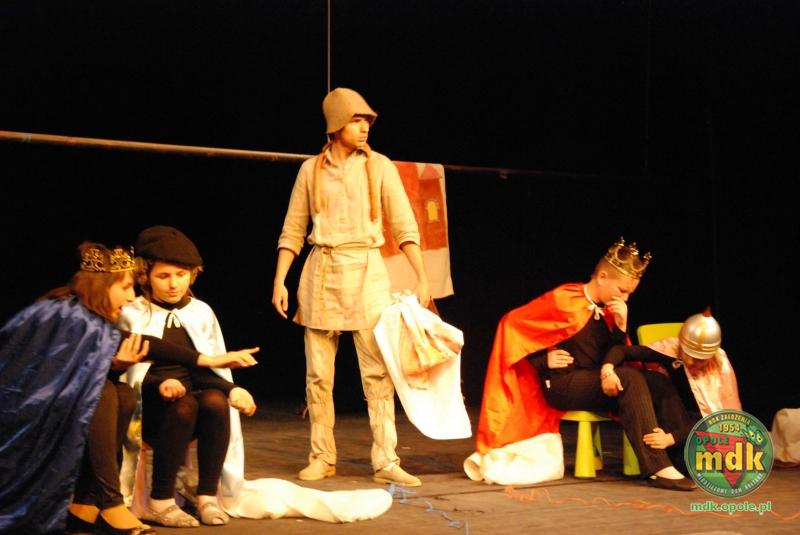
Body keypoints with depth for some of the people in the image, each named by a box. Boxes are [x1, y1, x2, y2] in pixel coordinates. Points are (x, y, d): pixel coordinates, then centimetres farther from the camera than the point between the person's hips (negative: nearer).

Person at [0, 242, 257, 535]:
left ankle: (83, 503, -10)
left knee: (122, 397, -10)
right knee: (101, 393, -25)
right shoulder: (67, 314, -21)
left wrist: (117, 365, -22)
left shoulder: (84, 318, 6)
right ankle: (109, 503, -24)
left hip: (48, 411, 8)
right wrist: (207, 359, -27)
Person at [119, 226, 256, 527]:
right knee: (185, 406, -35)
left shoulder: (201, 312, 12)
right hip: (150, 409, -3)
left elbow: (214, 367, 10)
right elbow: (124, 377, -5)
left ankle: (208, 496, -21)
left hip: (197, 394, 3)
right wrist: (159, 385, -25)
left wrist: (232, 389, -12)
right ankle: (160, 502, -26)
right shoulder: (132, 316, 2)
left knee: (215, 400, -31)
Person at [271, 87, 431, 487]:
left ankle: (385, 461, -3)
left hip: (366, 273, -1)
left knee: (378, 370, -6)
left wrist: (422, 278, -7)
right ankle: (322, 457, 15)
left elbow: (404, 226, 1)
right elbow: (292, 231, 10)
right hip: (321, 274, 2)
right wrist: (279, 280, 2)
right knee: (318, 373, 4)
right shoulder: (311, 170, 8)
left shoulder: (379, 167, 4)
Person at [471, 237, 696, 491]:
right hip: (562, 385, -7)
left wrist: (620, 326, -11)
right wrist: (544, 359, -13)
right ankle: (658, 468, -32)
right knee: (631, 379, -29)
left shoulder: (609, 310, 9)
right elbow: (512, 323, -10)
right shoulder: (564, 300, -11)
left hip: (596, 383, 7)